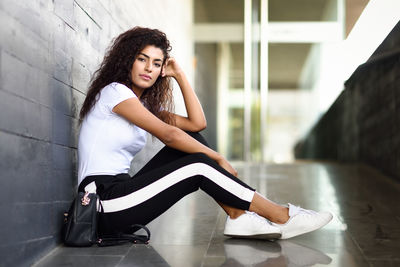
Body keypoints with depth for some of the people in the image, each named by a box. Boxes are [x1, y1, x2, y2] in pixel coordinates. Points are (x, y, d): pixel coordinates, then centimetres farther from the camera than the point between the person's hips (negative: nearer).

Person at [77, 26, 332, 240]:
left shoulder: (145, 104, 18)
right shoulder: (115, 91, -8)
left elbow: (197, 123, 9)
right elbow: (168, 134, -15)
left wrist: (179, 74, 11)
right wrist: (219, 160, -10)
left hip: (120, 195, 9)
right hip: (105, 204, -9)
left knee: (192, 141, 0)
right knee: (198, 165, -17)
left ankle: (239, 218, -10)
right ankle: (281, 216, -12)